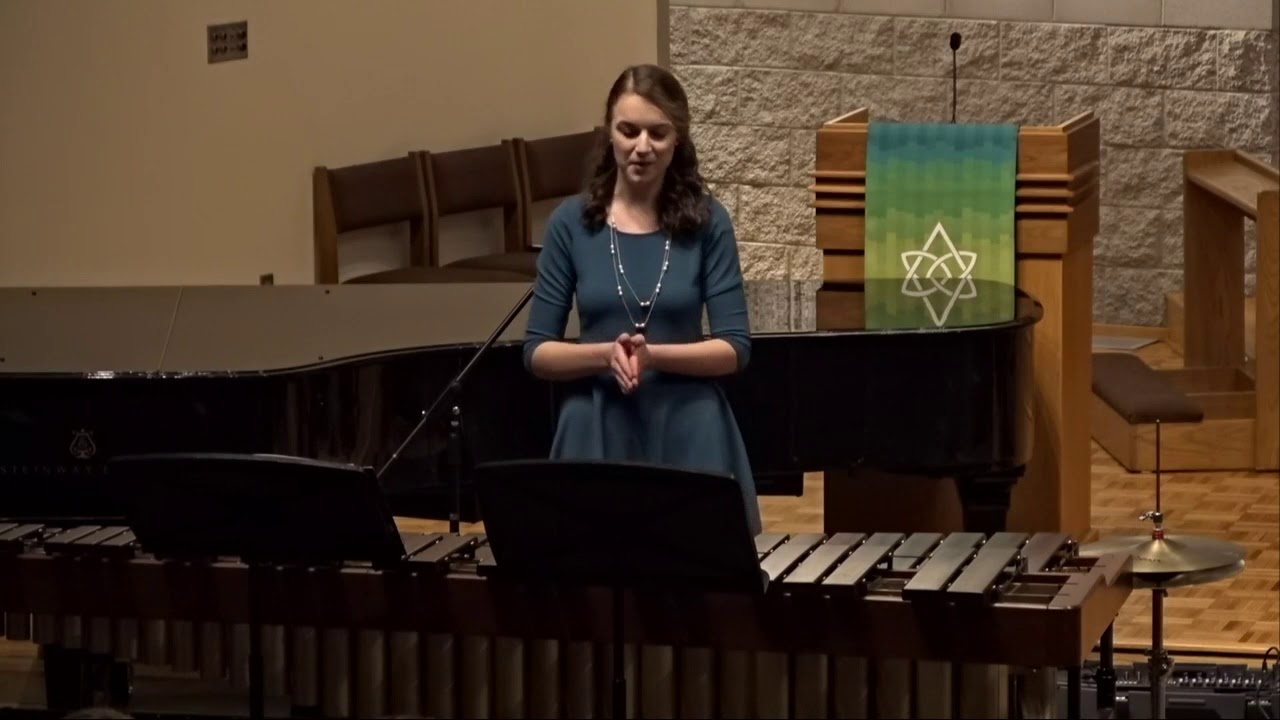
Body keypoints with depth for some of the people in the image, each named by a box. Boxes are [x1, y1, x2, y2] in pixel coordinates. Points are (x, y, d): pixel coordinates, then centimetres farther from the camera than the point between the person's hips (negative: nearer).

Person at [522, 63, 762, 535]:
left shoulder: (706, 222, -1)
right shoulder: (572, 222, 0)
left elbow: (734, 348, -4)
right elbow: (537, 352, 0)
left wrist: (653, 355, -19)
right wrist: (605, 354, -17)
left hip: (688, 435, 0)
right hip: (598, 435, 0)